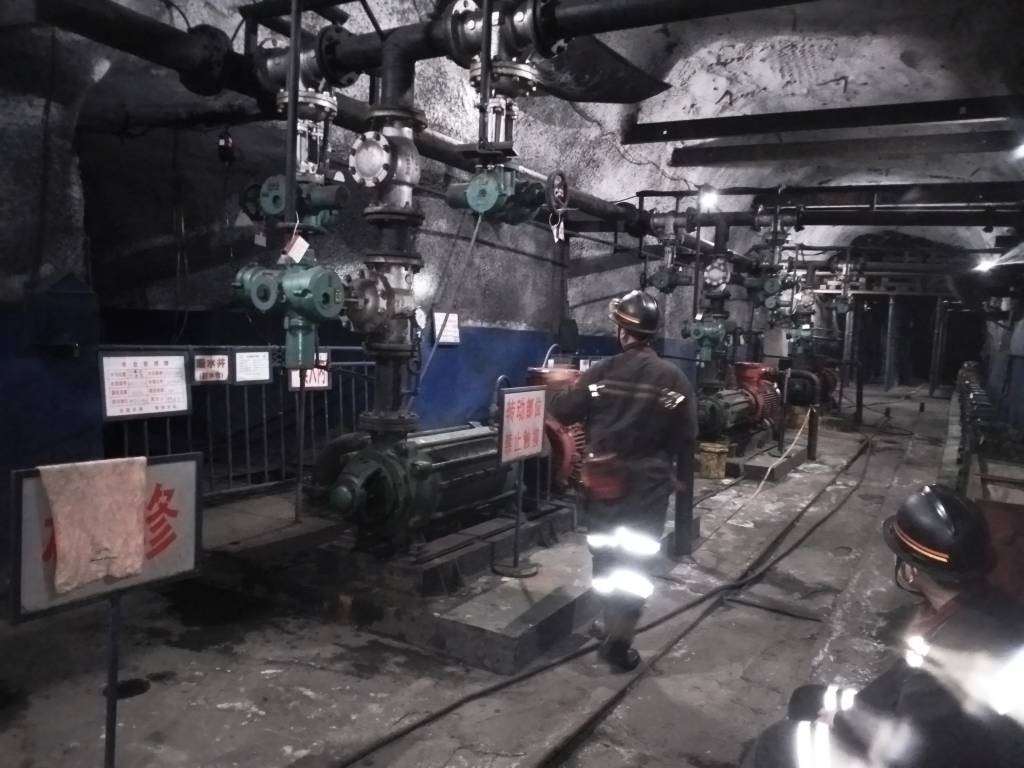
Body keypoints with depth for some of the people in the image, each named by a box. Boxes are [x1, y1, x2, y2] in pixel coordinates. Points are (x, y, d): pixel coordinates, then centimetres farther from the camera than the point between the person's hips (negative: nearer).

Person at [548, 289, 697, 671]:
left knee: (605, 554, 18)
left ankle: (613, 625, 33)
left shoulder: (601, 373, -9)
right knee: (636, 561, 8)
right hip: (649, 483, -1)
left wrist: (552, 394, 21)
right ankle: (619, 639, 8)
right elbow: (686, 439, -6)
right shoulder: (674, 378, -9)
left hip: (604, 480, 1)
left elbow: (563, 411, 0)